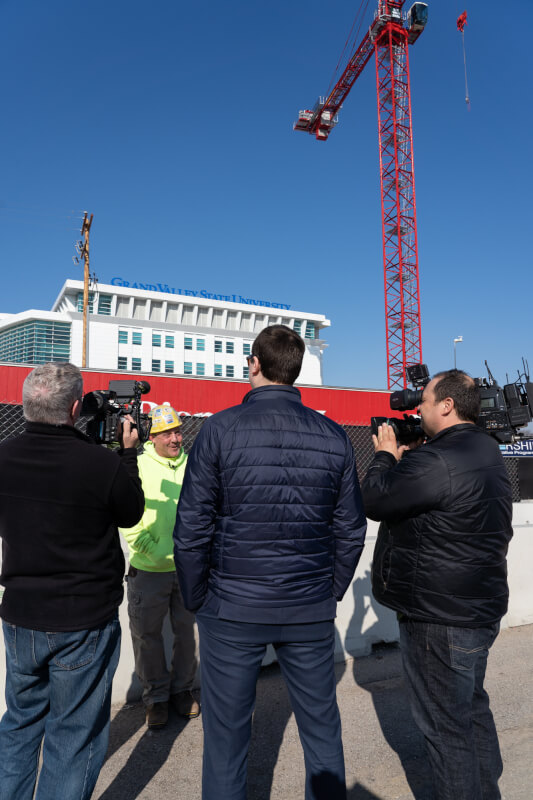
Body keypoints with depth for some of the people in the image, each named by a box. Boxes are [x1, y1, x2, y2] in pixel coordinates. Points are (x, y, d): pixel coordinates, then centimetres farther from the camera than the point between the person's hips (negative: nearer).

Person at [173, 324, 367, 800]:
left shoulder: (222, 428, -11)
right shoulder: (334, 437, -1)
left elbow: (192, 529, -9)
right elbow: (350, 531, 3)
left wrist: (196, 600, 3)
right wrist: (330, 594, 14)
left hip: (233, 608, -2)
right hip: (311, 612, 3)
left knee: (227, 735, 16)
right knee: (322, 728, 20)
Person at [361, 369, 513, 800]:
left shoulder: (436, 461, -27)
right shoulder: (487, 451, 6)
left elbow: (375, 502, -17)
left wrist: (385, 455, -3)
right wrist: (404, 457, 6)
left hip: (440, 619, -10)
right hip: (483, 607, 10)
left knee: (446, 725, 8)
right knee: (472, 707, 26)